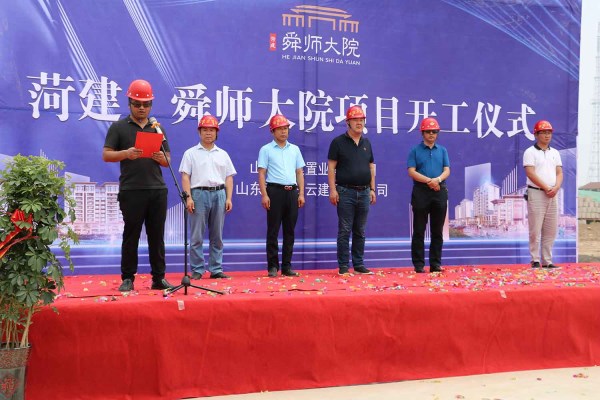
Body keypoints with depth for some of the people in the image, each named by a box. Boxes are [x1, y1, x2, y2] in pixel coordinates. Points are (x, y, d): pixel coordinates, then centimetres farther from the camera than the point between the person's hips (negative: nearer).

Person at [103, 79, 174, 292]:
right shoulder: (118, 127, 7)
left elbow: (168, 160, 16)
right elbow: (106, 155, 0)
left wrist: (161, 158, -7)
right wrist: (126, 153, -18)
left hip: (157, 189, 3)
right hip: (131, 190, -3)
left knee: (157, 236, 5)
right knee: (131, 236, 2)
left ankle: (159, 278, 12)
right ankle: (127, 278, 11)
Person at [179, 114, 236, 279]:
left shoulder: (223, 154, 16)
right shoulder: (191, 153, 7)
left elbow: (229, 178, 13)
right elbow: (185, 177, 0)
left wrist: (229, 198, 3)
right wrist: (188, 197, -10)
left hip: (219, 194, 3)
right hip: (199, 194, -3)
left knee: (217, 236, 6)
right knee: (196, 236, -1)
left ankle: (216, 269, 12)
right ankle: (197, 270, 6)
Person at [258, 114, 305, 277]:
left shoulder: (295, 149, 15)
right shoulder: (266, 150, 2)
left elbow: (299, 172, 15)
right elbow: (261, 173, -3)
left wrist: (301, 194, 6)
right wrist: (264, 195, -12)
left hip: (292, 191, 4)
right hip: (275, 191, -4)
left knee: (290, 230, 6)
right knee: (273, 230, -1)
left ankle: (287, 266, 14)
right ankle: (273, 266, 6)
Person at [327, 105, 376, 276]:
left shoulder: (366, 143, 13)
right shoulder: (338, 142, -2)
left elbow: (371, 167, 17)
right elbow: (331, 167, -5)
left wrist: (372, 189, 10)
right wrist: (333, 189, -13)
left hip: (364, 192, 5)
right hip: (345, 192, -5)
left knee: (360, 231, 10)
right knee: (345, 231, -1)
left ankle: (359, 264, 17)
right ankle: (343, 266, 5)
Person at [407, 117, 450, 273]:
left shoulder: (442, 150, 13)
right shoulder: (415, 150, 3)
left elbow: (447, 171, 4)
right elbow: (411, 172, -6)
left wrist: (438, 179, -17)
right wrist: (429, 181, -17)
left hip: (440, 192, 3)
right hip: (421, 192, -3)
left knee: (437, 231, 6)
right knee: (419, 230, 0)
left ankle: (436, 263, 14)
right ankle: (419, 264, 6)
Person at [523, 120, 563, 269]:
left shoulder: (555, 153, 17)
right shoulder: (530, 152, -2)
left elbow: (559, 173, 12)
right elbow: (530, 173, -12)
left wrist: (556, 187, -8)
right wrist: (546, 188, -16)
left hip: (553, 195, 6)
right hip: (536, 193, -6)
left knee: (551, 230, 6)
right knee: (535, 229, -5)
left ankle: (547, 261, 12)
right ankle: (535, 261, 2)